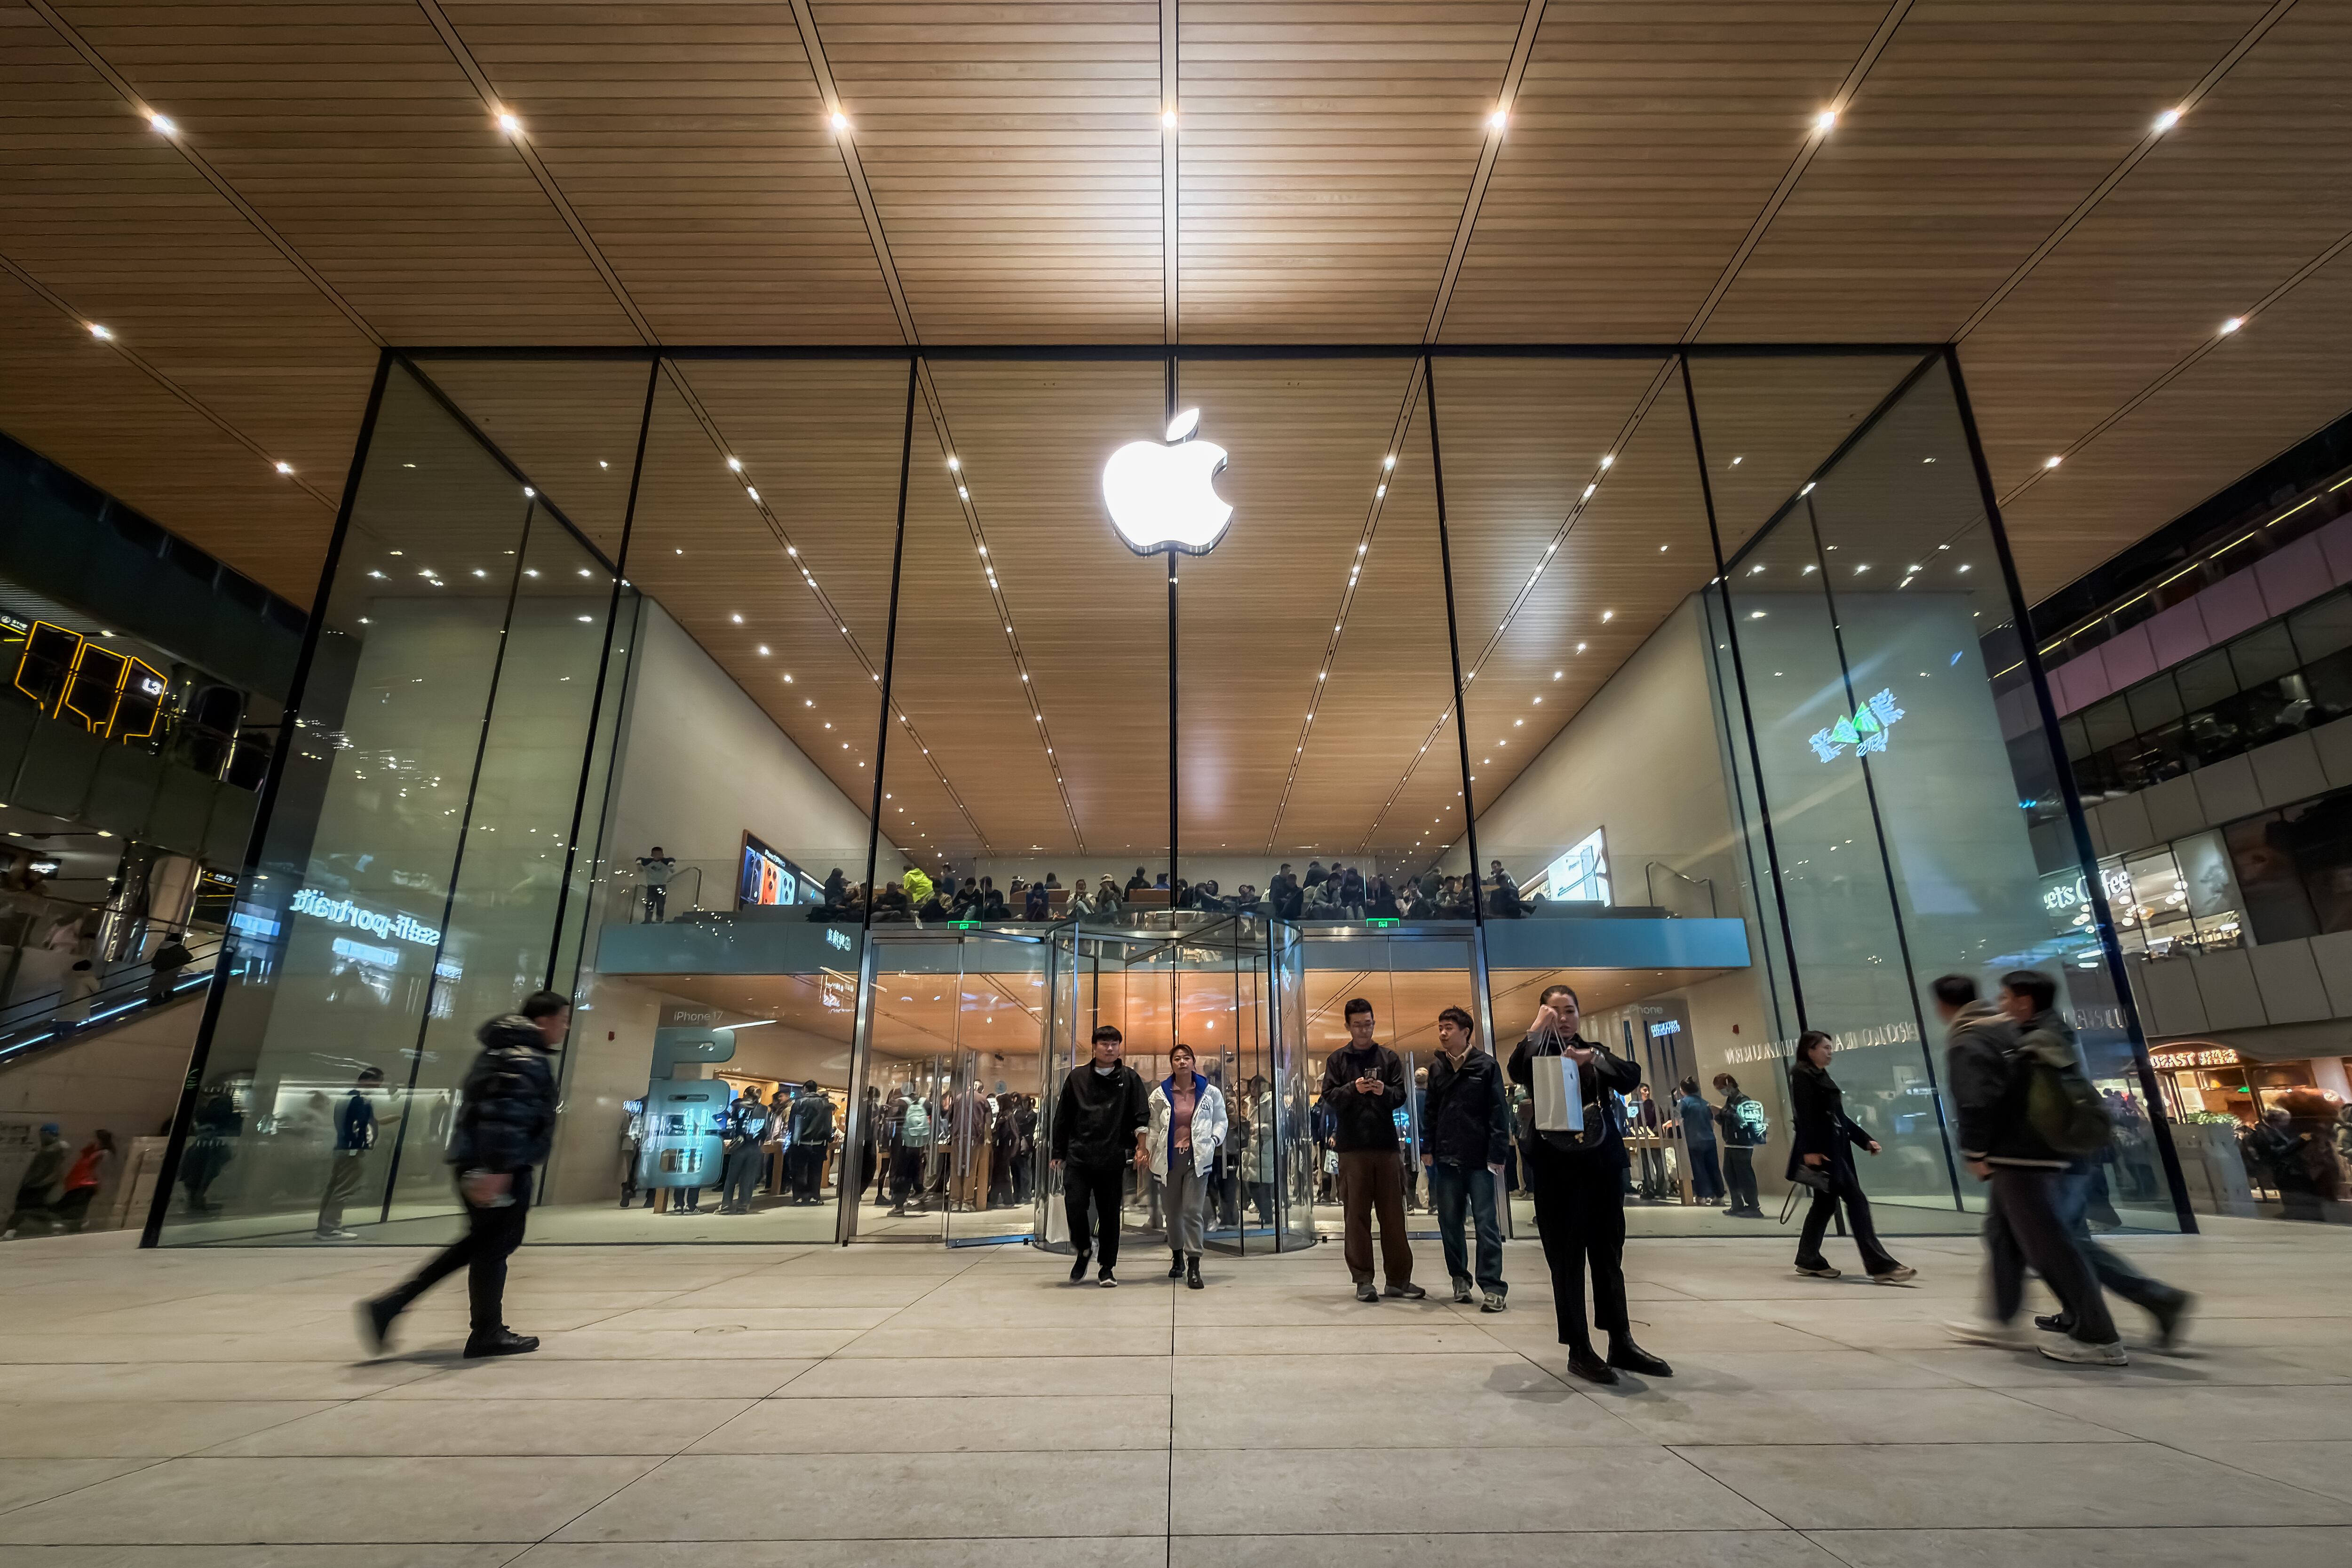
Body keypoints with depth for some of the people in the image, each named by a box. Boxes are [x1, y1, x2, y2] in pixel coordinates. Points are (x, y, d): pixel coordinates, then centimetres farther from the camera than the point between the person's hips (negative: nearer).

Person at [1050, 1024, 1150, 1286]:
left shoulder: (1129, 1078, 5)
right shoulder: (1077, 1077, 6)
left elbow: (1142, 1116, 1)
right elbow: (1062, 1117, 9)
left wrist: (1141, 1148, -10)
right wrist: (1059, 1153, 8)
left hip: (1113, 1158, 0)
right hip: (1079, 1155, 0)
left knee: (1109, 1213, 5)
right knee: (1074, 1205, -9)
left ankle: (1107, 1268, 20)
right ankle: (1084, 1250, 20)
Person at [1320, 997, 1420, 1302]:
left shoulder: (1388, 1057, 9)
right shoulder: (1337, 1060, 7)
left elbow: (1401, 1095, 4)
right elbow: (1328, 1097, -1)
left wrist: (1384, 1091, -17)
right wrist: (1353, 1089, -19)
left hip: (1386, 1144, 1)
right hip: (1352, 1147, -1)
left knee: (1393, 1213, 4)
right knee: (1357, 1214, 1)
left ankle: (1399, 1278, 12)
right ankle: (1363, 1280, 8)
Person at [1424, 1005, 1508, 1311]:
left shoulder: (1486, 1065, -3)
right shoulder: (1437, 1068, 10)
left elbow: (1499, 1113, -6)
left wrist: (1497, 1155, -11)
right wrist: (1428, 1148, 6)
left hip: (1479, 1159, -4)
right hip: (1446, 1158, 4)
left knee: (1486, 1222, -1)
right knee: (1449, 1222, 9)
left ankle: (1492, 1286, 4)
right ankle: (1460, 1278, 22)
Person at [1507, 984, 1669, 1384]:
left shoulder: (1597, 1052, 13)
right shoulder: (1538, 1053, 3)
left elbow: (1631, 1079, -6)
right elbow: (1516, 1071, -20)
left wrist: (1595, 1058, -21)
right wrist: (1535, 1029, -27)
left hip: (1603, 1161, 3)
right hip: (1556, 1165, -3)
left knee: (1608, 1253, 10)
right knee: (1567, 1257, -1)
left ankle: (1621, 1343, 20)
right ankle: (1579, 1349, 5)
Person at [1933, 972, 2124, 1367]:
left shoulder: (1966, 1041, -11)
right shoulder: (2008, 1025, 16)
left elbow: (1976, 1100, -20)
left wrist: (1975, 1152, -12)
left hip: (2017, 1152, -10)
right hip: (2043, 1145, 10)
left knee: (2045, 1243, -5)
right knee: (2002, 1232, 16)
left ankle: (2097, 1338, -2)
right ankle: (2000, 1321, 22)